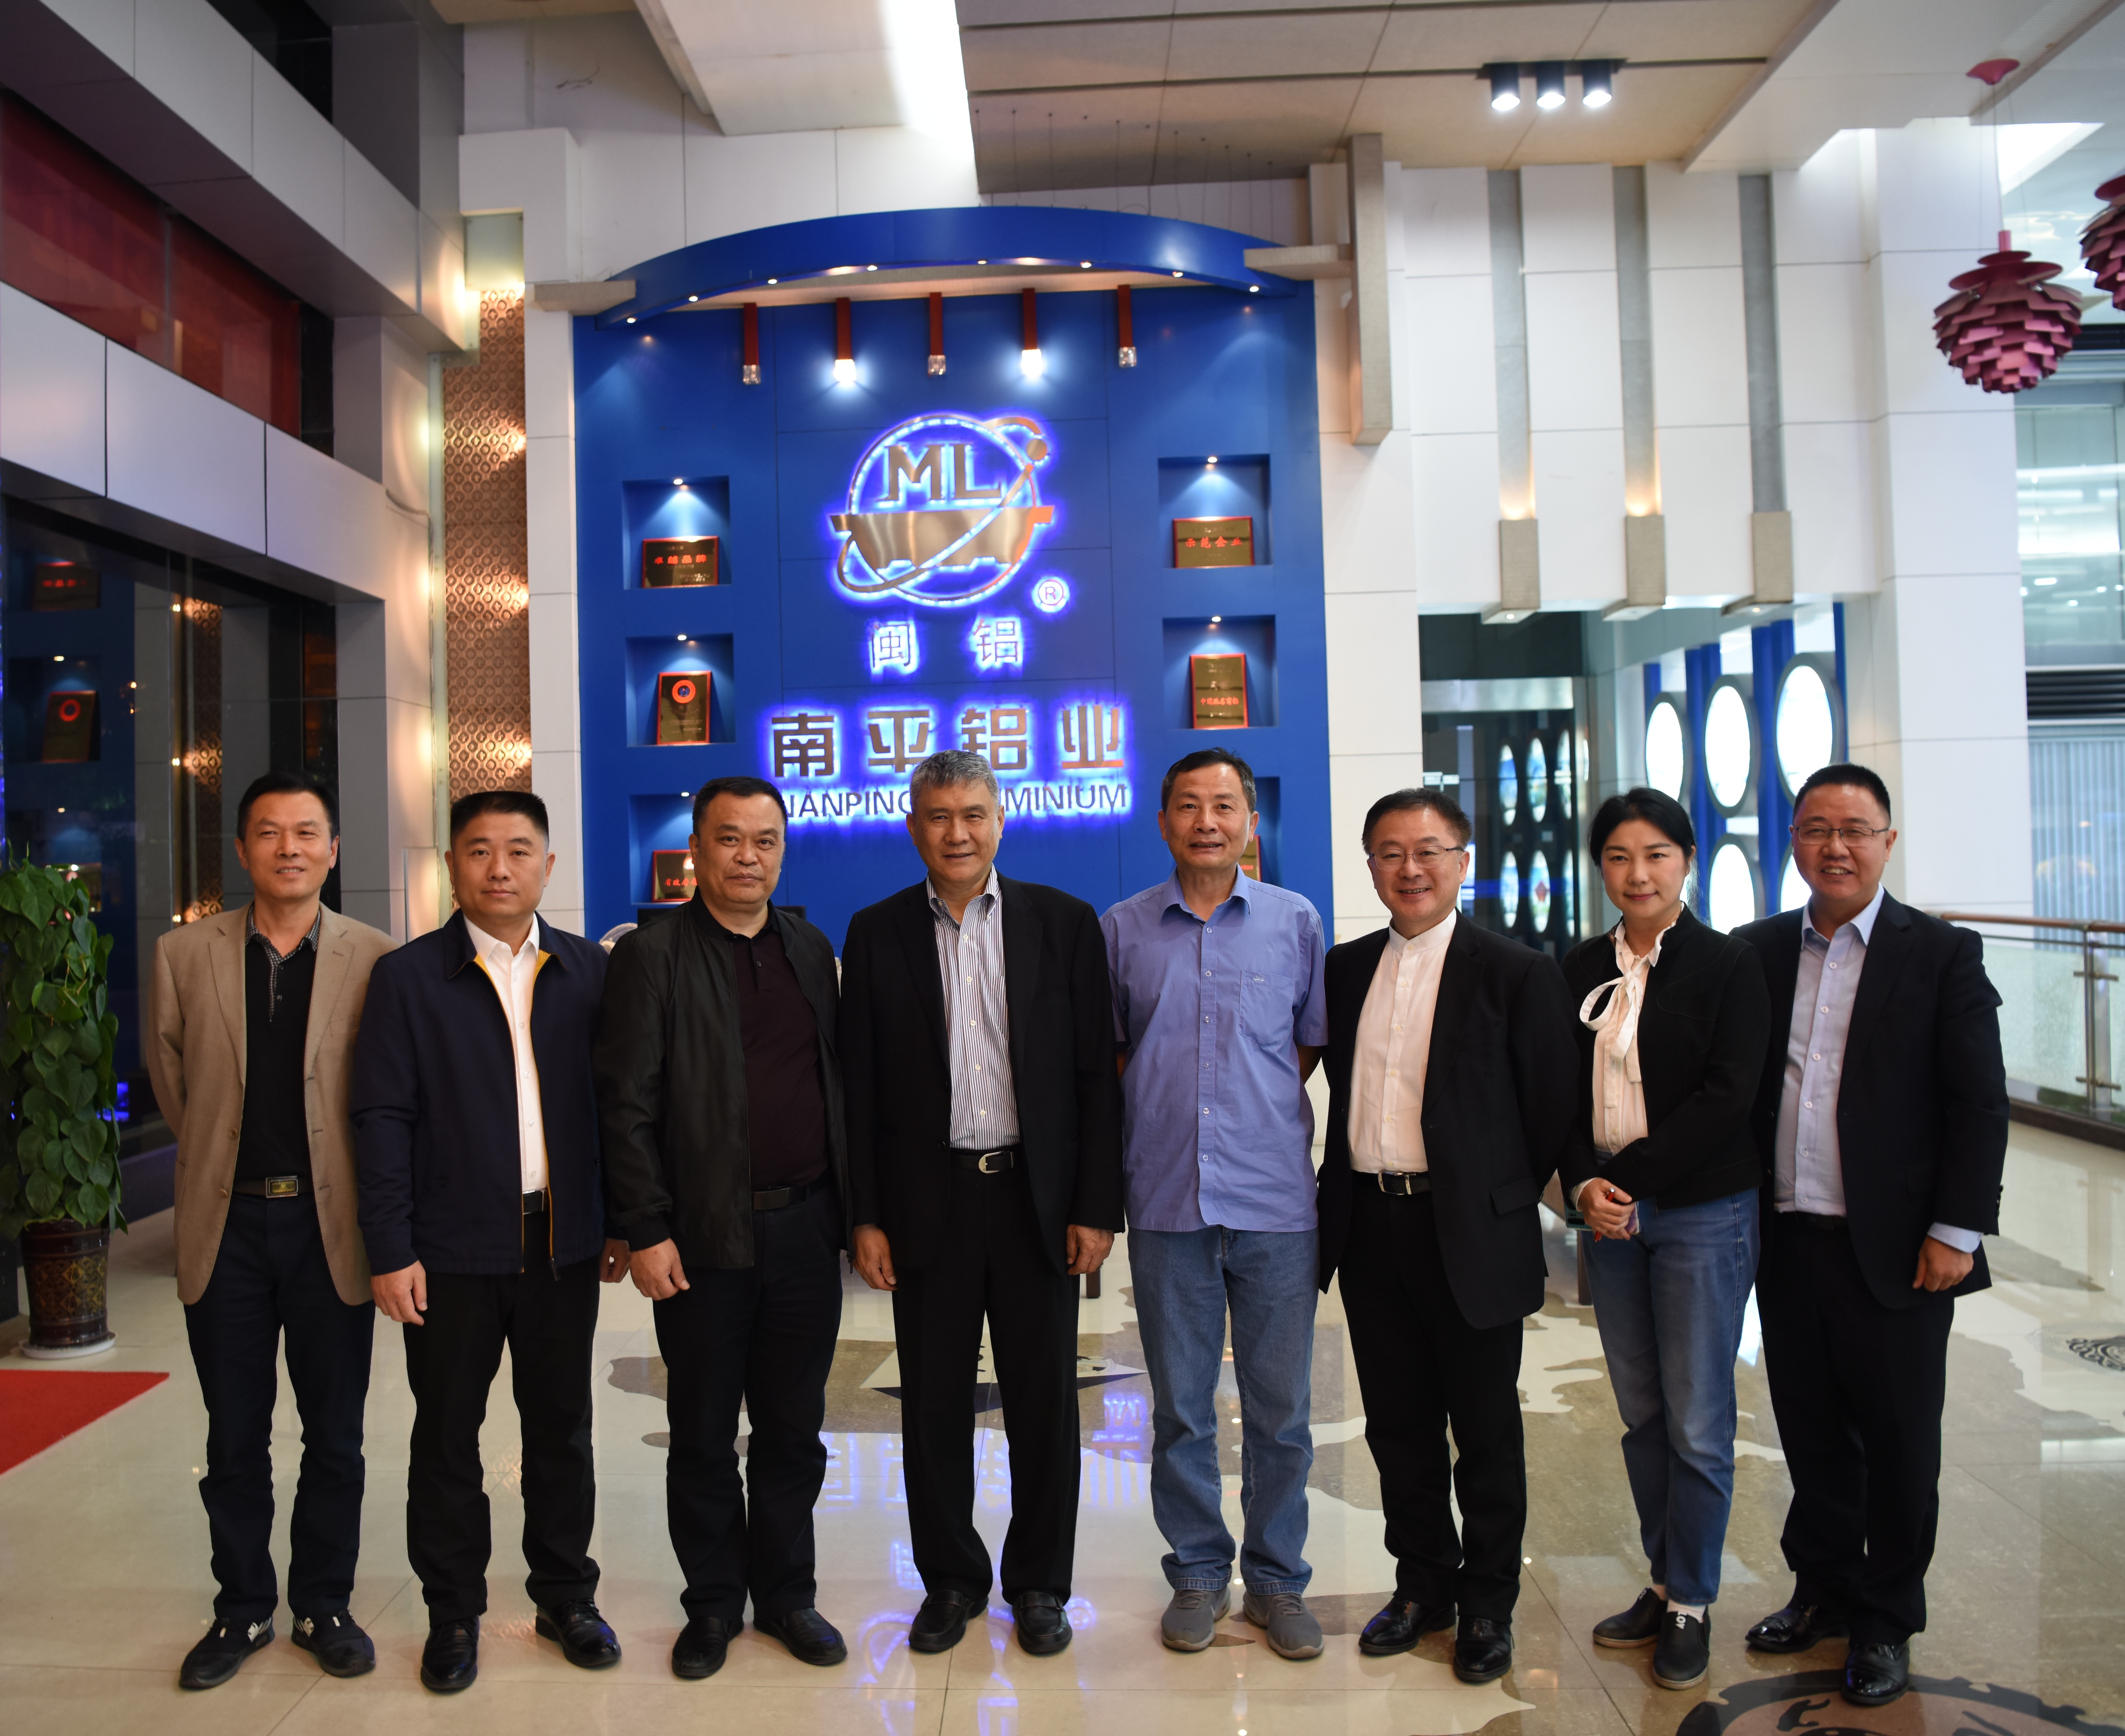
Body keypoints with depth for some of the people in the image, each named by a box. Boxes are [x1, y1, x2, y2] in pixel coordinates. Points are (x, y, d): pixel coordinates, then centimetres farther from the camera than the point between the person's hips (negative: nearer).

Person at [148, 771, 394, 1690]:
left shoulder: (376, 959, -4)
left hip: (331, 1221, -1)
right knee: (234, 1437, 13)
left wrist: (372, 1203, 3)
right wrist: (220, 1160, 12)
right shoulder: (184, 953, 1)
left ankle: (324, 1607, 27)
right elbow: (170, 1076, 12)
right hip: (227, 1223, 1)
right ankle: (242, 1609, 30)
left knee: (335, 1435, 10)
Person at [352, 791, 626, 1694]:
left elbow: (614, 1101, 6)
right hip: (454, 1246, -2)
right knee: (446, 1437, 10)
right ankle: (454, 1613, 27)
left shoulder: (588, 969, 4)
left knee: (562, 1430, 13)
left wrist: (620, 1221, 4)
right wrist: (391, 1251, -9)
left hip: (563, 1240, 2)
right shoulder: (409, 975, -3)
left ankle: (565, 1595, 29)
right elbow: (382, 1118, -5)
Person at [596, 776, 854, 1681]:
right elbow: (628, 1106, -8)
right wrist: (646, 1232, -12)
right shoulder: (653, 954, -5)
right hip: (704, 1234, -3)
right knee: (703, 1437, 11)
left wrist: (852, 1207, 9)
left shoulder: (812, 949, 10)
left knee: (793, 1430, 14)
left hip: (805, 1230, 4)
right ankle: (713, 1604, 28)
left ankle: (786, 1594, 30)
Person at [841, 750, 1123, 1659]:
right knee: (934, 1404, 10)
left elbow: (1095, 1073, 0)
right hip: (927, 1200, 1)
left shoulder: (1065, 922, 1)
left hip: (1038, 1197, 0)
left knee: (1045, 1404, 9)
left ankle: (1039, 1584, 27)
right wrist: (865, 1215, -2)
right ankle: (950, 1578, 29)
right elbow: (859, 1085, 3)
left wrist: (1096, 1206, -5)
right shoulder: (877, 933, 3)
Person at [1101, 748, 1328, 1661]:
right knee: (1180, 1406, 10)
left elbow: (1314, 1042, 12)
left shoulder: (1295, 920, 3)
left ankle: (1278, 1577, 25)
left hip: (1275, 1199, 0)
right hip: (1166, 1201, 1)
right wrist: (1158, 1117, 5)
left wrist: (1260, 1111, 5)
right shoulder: (1122, 929, 4)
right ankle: (1199, 1573, 27)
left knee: (1281, 1405, 7)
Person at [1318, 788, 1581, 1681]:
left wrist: (1510, 1218, -4)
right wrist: (1339, 1194, 8)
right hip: (1370, 1228, 4)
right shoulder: (1347, 968, 9)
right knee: (1398, 1423, 15)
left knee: (1486, 1431, 10)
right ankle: (1424, 1583, 33)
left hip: (1471, 1232, -4)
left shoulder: (1518, 972, -6)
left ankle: (1488, 1604, 28)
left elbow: (1550, 1115, -6)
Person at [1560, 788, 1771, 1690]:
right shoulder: (1582, 968, 7)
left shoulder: (1728, 964, -6)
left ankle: (1692, 1606, 18)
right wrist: (1585, 1183, -7)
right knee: (1641, 1414, 13)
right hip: (1609, 1213, 4)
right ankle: (1662, 1582, 28)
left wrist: (1632, 1176, -15)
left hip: (1702, 1215, -4)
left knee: (1698, 1423, 3)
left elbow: (1727, 1097, -13)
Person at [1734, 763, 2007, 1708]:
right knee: (1812, 1435, 15)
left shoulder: (1943, 954, -4)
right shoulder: (1761, 950, 6)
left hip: (1892, 1249, -3)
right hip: (1786, 1241, 3)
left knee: (1898, 1445, 9)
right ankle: (1823, 1591, 33)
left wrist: (1957, 1231, -11)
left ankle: (1885, 1623, 26)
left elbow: (1979, 1105, -6)